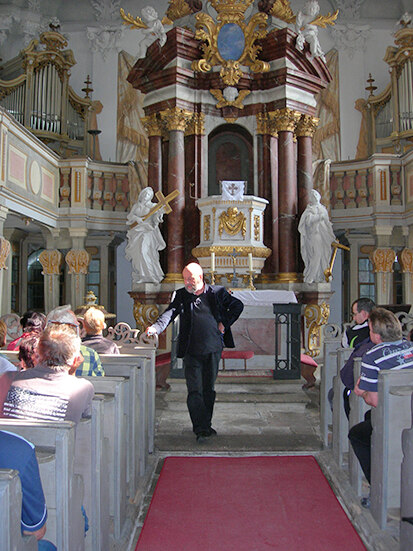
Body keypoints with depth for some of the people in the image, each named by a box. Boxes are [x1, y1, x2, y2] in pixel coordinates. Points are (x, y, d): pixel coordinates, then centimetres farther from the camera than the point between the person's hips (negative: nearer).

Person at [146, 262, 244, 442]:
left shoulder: (217, 292, 3)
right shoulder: (181, 295, 3)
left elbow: (237, 305, 14)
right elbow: (170, 313, -11)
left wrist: (225, 323, 3)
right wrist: (156, 328, -30)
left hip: (213, 349, 1)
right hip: (191, 351, -1)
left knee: (209, 390, 11)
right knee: (194, 391, -8)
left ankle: (206, 425, 25)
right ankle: (200, 429, -4)